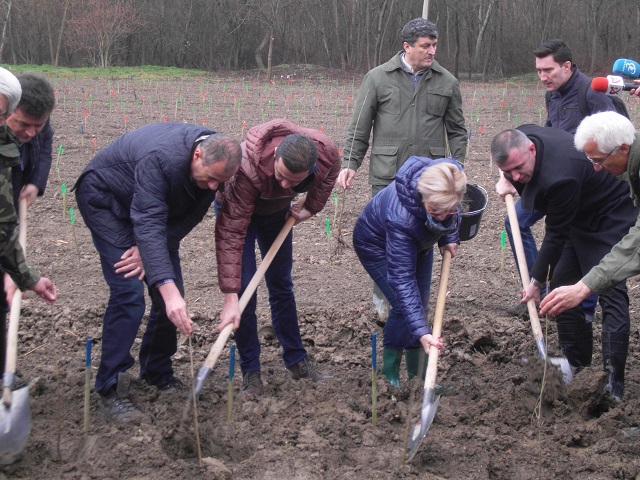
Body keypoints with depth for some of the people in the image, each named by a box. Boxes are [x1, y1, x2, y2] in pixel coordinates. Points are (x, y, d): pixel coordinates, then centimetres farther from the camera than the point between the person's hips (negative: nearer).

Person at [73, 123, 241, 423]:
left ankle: (157, 373, 19)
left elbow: (192, 215, -11)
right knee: (129, 293, -19)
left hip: (156, 204, 7)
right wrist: (168, 290, -56)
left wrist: (149, 249, -23)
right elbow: (149, 225, -47)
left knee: (171, 293, 1)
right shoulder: (160, 159, -41)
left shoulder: (216, 162, -19)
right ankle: (110, 388, -12)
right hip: (105, 198, -7)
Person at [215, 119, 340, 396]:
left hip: (277, 211, 4)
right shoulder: (249, 168, -46)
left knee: (281, 285, 12)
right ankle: (250, 371, 1)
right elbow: (231, 233, -43)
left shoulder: (326, 153, -33)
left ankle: (296, 360, 23)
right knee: (245, 289, -11)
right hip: (238, 210, -4)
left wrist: (311, 207, -11)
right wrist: (230, 297, -45)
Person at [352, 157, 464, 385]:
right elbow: (402, 279, -43)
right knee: (404, 308, -16)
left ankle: (419, 378, 17)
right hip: (377, 245, -6)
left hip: (419, 240, 6)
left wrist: (449, 238, -14)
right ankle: (389, 375, 2)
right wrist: (421, 331, -47)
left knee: (420, 307, 6)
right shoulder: (400, 217, -47)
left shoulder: (449, 184, -32)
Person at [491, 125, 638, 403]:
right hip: (579, 216, 9)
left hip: (613, 217, -9)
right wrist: (507, 182, -7)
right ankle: (576, 363, 19)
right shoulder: (521, 137, -15)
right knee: (563, 284, 8)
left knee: (609, 290, -15)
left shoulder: (559, 177, -39)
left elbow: (556, 234, -27)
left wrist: (537, 280, -17)